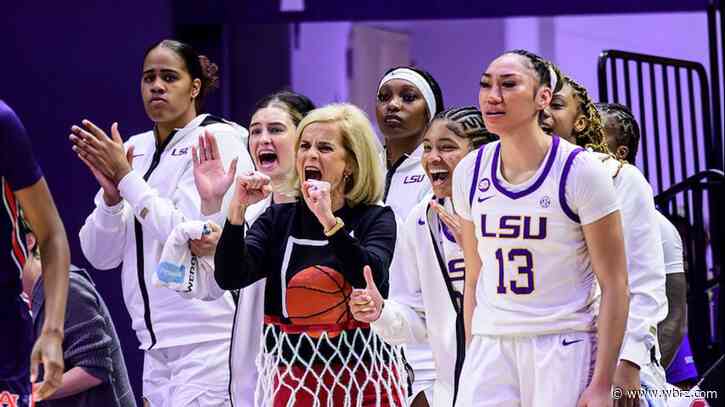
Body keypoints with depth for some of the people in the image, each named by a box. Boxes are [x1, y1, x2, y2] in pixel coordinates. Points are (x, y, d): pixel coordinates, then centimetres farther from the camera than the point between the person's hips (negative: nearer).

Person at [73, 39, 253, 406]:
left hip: (209, 338, -6)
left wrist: (126, 177, -12)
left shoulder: (219, 140, -4)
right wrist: (111, 194, -7)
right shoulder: (136, 149, 13)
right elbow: (100, 255, 10)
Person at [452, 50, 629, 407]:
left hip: (565, 349, -4)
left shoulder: (581, 171, -7)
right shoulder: (470, 172, 7)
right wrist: (473, 359, 11)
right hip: (490, 348, 4)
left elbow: (613, 286, -7)